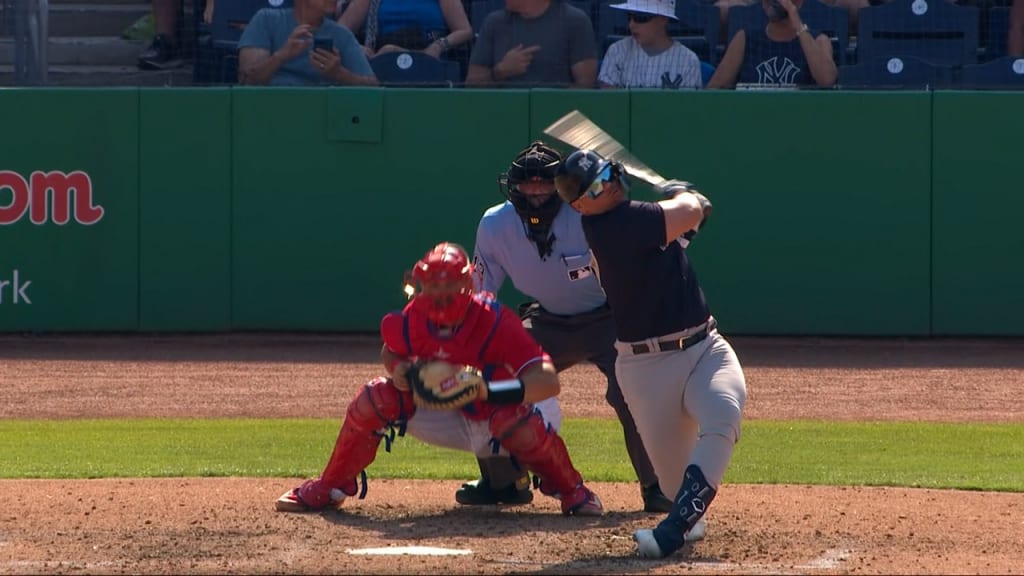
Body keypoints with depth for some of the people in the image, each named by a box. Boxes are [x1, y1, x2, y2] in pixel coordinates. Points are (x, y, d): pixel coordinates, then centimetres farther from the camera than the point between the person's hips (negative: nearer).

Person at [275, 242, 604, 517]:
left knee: (514, 419, -41)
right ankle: (331, 487, 5)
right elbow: (390, 353, 6)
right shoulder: (412, 321, -18)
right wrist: (398, 369, -20)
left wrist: (487, 390, -57)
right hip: (455, 416, 5)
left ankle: (571, 492, -13)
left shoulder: (493, 322, -33)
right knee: (377, 397, -14)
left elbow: (547, 380, -42)